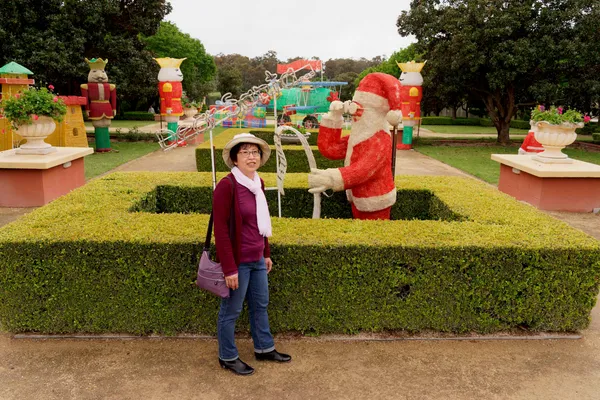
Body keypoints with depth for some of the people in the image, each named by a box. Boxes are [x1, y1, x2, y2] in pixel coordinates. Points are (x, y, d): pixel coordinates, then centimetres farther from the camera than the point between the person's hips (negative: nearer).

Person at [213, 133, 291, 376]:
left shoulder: (258, 183, 5)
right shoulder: (227, 186, -19)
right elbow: (221, 230, -20)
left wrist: (266, 254, 16)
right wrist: (229, 268, -21)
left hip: (257, 259, 8)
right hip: (238, 261, -8)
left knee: (260, 305, 21)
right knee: (231, 311, 10)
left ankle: (264, 349, 40)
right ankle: (228, 357, 30)